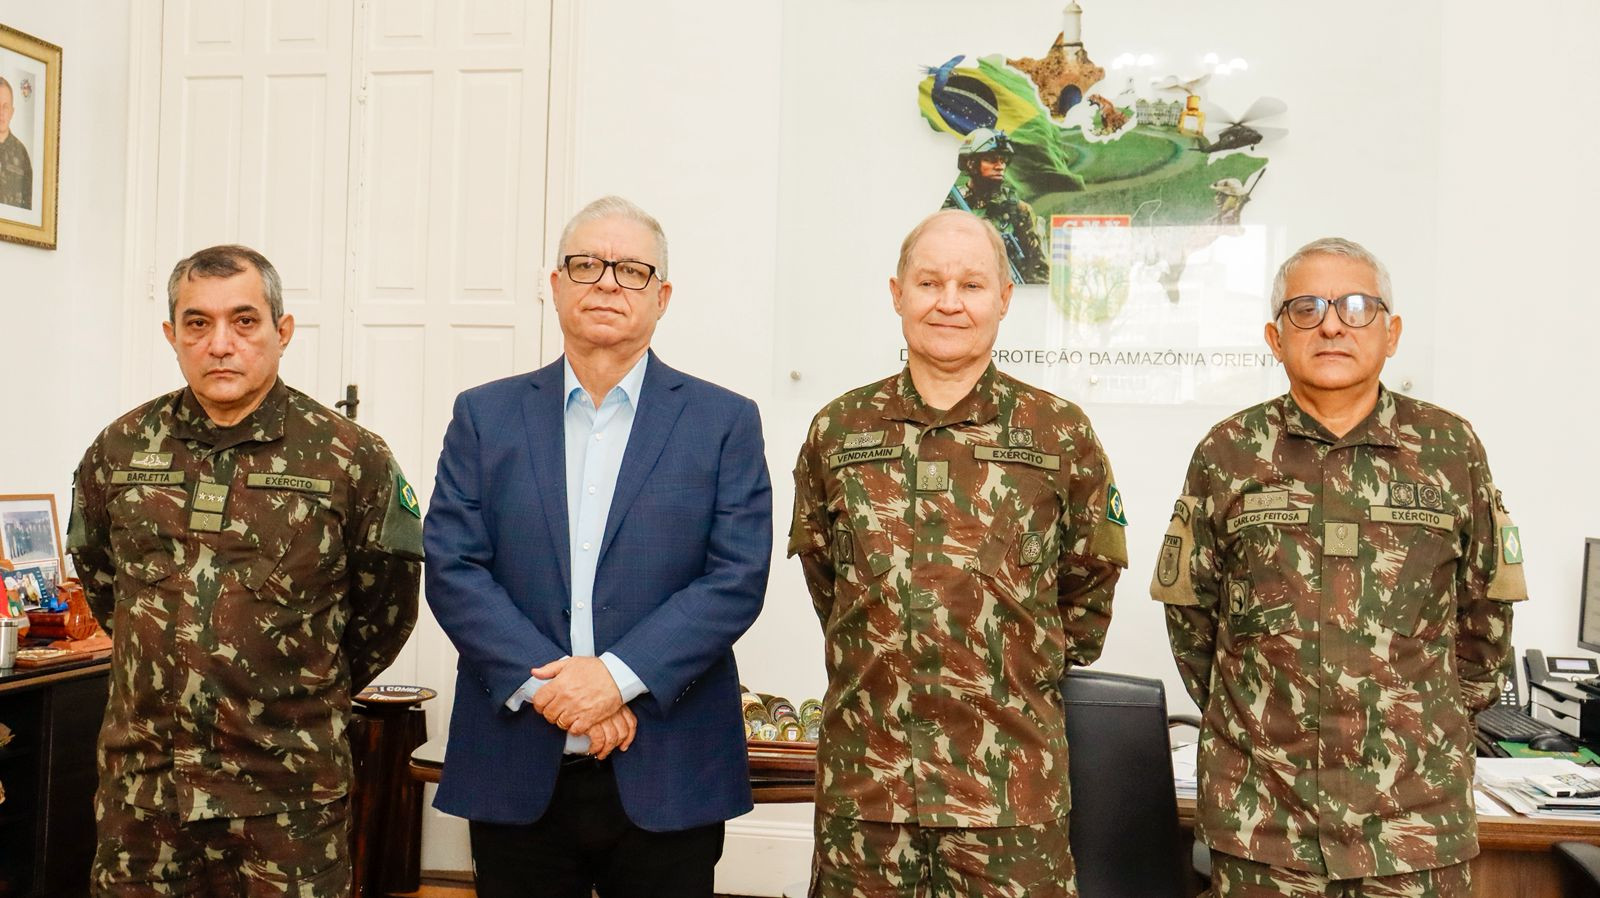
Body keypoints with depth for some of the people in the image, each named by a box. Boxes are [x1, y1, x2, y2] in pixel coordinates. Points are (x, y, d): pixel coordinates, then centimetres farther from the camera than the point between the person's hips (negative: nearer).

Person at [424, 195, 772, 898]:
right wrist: (544, 684, -13)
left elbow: (738, 577, -6)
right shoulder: (485, 415, 7)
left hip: (667, 781, -1)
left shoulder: (726, 422, 2)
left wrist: (619, 675, -16)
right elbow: (452, 569, -1)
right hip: (515, 774, 1)